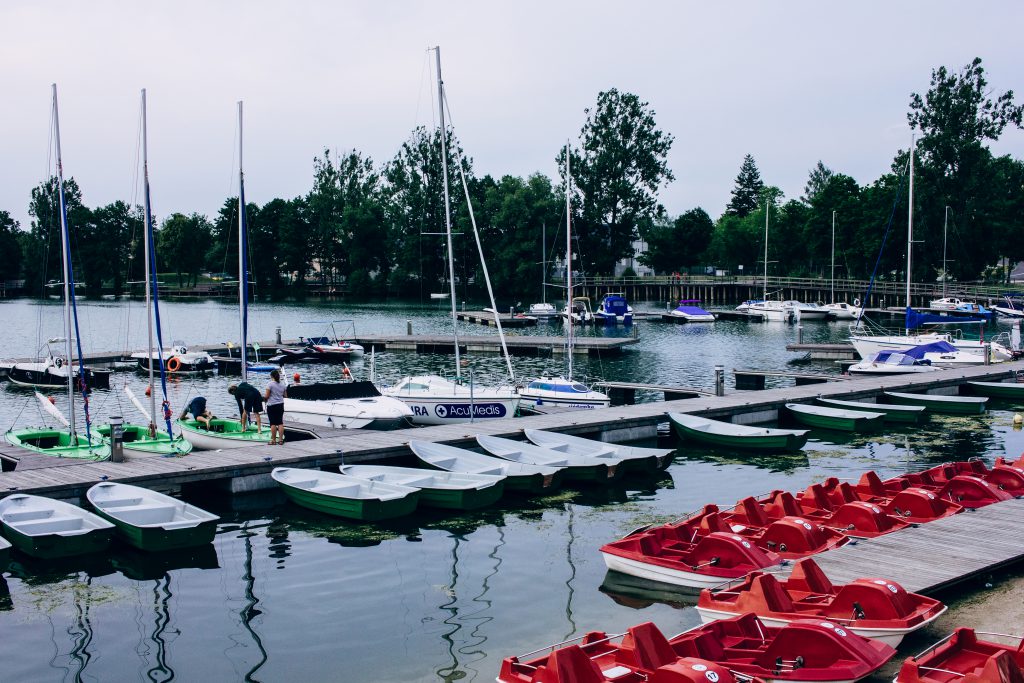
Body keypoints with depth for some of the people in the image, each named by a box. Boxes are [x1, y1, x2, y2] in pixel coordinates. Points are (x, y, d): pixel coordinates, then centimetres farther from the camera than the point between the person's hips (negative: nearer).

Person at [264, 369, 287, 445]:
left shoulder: (270, 384, -12)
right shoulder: (282, 385, 6)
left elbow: (267, 396, -13)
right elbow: (285, 395, 12)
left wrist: (264, 396, 8)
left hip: (272, 405, -5)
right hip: (280, 405, 5)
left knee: (273, 423, -1)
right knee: (280, 422, 7)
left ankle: (273, 440, 1)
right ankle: (280, 440, 6)